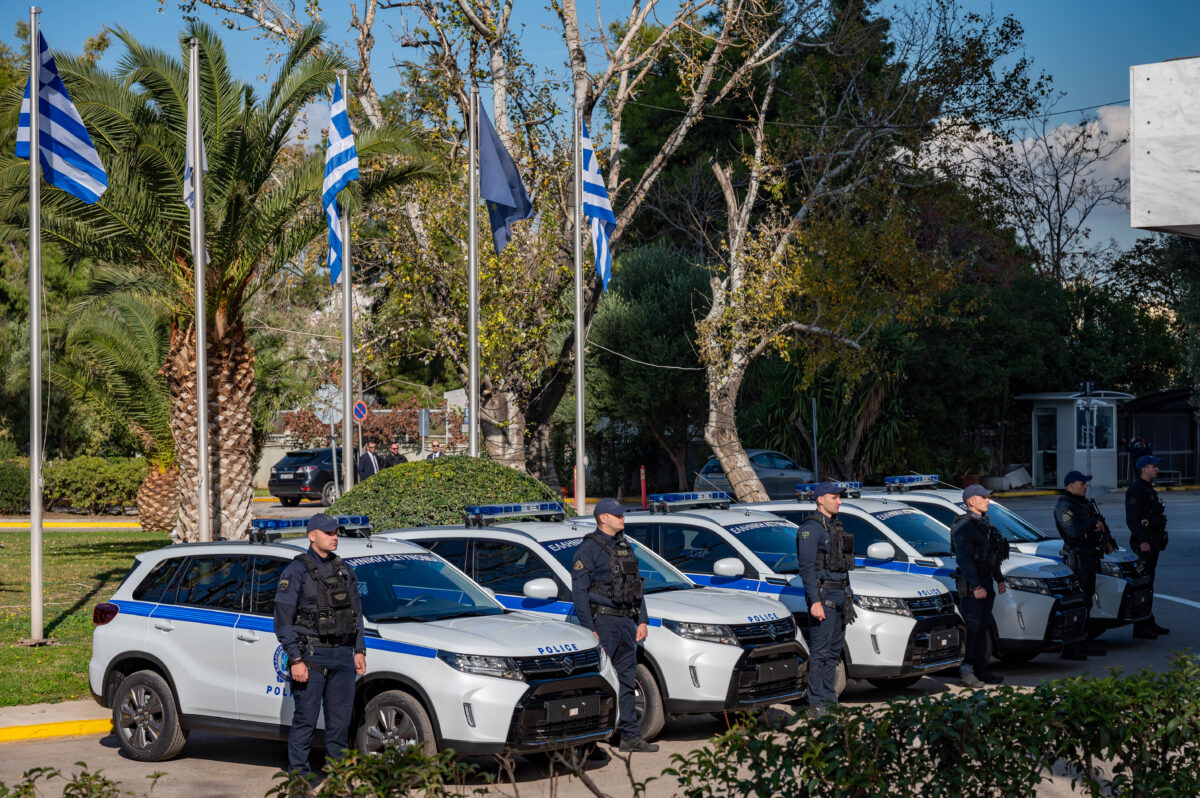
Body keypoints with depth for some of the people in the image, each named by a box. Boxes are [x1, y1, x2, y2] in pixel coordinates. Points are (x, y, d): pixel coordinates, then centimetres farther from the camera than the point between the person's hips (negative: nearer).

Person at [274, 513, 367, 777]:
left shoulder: (344, 570, 14)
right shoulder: (296, 571, -5)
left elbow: (356, 613, 20)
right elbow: (283, 620, -8)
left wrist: (359, 651, 12)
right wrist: (295, 660, -14)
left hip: (342, 656, 6)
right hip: (311, 656, -6)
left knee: (341, 717, 8)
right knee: (306, 718, -4)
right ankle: (298, 773, 3)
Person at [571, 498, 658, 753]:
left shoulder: (625, 546, 16)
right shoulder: (589, 548, -8)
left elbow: (637, 585, 21)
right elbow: (579, 592, -11)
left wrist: (642, 620, 13)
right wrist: (589, 630, -16)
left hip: (627, 621, 7)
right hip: (603, 621, -7)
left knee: (626, 680, 9)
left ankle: (630, 736, 13)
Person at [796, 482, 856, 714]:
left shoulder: (836, 526, 16)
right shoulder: (810, 528, -11)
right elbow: (806, 567, -17)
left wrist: (848, 597, 19)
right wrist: (814, 602, -23)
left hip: (840, 594, 9)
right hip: (822, 594, -9)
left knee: (834, 649, 11)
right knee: (820, 650, -8)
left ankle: (829, 698, 18)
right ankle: (816, 703, -6)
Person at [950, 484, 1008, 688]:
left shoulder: (984, 523, 17)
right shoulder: (964, 526, -13)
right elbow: (964, 558, -20)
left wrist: (999, 579, 23)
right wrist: (976, 586, -23)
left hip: (986, 582, 9)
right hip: (971, 584, -9)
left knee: (982, 628, 11)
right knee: (971, 628, -10)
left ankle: (981, 670, 17)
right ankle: (966, 672, -9)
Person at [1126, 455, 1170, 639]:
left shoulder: (1149, 489, 18)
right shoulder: (1135, 490, -14)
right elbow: (1132, 519, -21)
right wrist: (1142, 541, -26)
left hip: (1152, 542, 10)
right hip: (1143, 543, -10)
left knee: (1148, 583, 14)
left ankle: (1149, 623, 20)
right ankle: (1140, 627, -9)